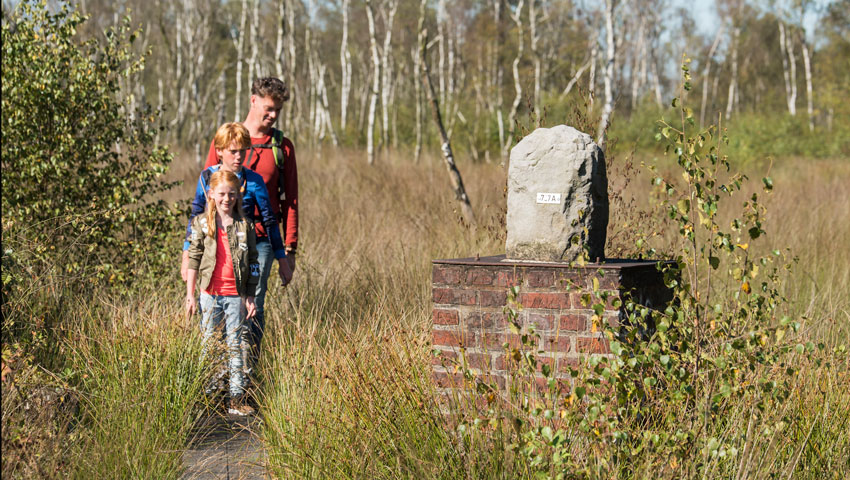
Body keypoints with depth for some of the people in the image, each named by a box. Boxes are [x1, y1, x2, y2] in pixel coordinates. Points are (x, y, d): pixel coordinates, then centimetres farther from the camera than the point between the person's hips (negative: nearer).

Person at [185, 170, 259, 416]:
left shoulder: (245, 226, 2)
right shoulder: (201, 223, 2)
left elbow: (253, 263, 6)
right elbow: (194, 259, 4)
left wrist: (250, 297, 4)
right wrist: (190, 295, 1)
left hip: (236, 296, 0)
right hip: (210, 294, 0)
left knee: (235, 347, 3)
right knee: (209, 346, 7)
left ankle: (237, 398, 6)